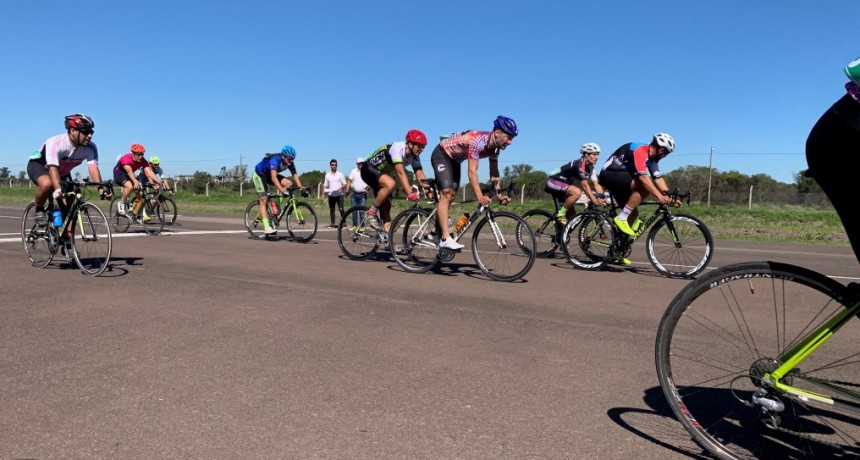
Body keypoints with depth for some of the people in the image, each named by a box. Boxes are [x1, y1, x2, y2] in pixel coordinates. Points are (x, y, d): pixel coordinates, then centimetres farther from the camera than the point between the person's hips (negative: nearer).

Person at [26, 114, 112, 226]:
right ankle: (39, 210, -9)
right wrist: (58, 190, -61)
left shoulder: (90, 148, -23)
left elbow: (93, 167, -36)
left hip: (62, 172, 5)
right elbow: (53, 168, -45)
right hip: (39, 165, -4)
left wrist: (101, 188, -53)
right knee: (47, 183, -38)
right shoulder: (55, 143, -35)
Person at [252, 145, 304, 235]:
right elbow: (273, 177, -47)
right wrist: (282, 190, -58)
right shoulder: (275, 160, -37)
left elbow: (295, 175, -20)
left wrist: (301, 188, -34)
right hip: (259, 175, -7)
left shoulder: (290, 162, -17)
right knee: (264, 199, -14)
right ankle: (266, 227, -19)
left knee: (289, 183, -16)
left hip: (268, 175, 7)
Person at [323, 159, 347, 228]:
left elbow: (345, 184, 2)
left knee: (341, 209, -11)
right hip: (331, 195, 3)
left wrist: (341, 187, -18)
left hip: (339, 194, -3)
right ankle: (332, 223, 13)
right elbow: (325, 185, 13)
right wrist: (324, 191, -5)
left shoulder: (340, 174, 3)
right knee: (331, 209, 6)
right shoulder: (327, 175, 10)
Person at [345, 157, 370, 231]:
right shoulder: (353, 171, 6)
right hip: (354, 193, 2)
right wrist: (347, 190, -3)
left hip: (363, 194, -2)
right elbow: (349, 181, 7)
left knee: (362, 211, -4)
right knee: (354, 210, 7)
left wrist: (368, 187, -19)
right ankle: (354, 225, 17)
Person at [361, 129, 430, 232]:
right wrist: (410, 193, -51)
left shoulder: (414, 157, -7)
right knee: (390, 184, -34)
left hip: (382, 173, 9)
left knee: (386, 205, 3)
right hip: (369, 169, -9)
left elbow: (420, 175, -13)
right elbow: (401, 173, -42)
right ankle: (372, 213, -20)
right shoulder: (397, 148, -31)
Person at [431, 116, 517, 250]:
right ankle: (446, 238, -26)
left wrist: (499, 194, -14)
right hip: (441, 154, -9)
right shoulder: (479, 141, -33)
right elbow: (472, 171, -39)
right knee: (446, 193, -20)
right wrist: (480, 196, -46)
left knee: (450, 196, 8)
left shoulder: (494, 147, -7)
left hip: (454, 160, 9)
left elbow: (494, 175, -1)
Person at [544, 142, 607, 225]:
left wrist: (603, 199, -19)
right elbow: (585, 185, -29)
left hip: (563, 184, 10)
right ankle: (561, 215, -20)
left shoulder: (590, 168, 4)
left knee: (571, 215, 4)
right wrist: (595, 201, -33)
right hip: (553, 182, -9)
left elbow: (597, 185, -4)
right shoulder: (580, 164, -24)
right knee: (577, 192, -34)